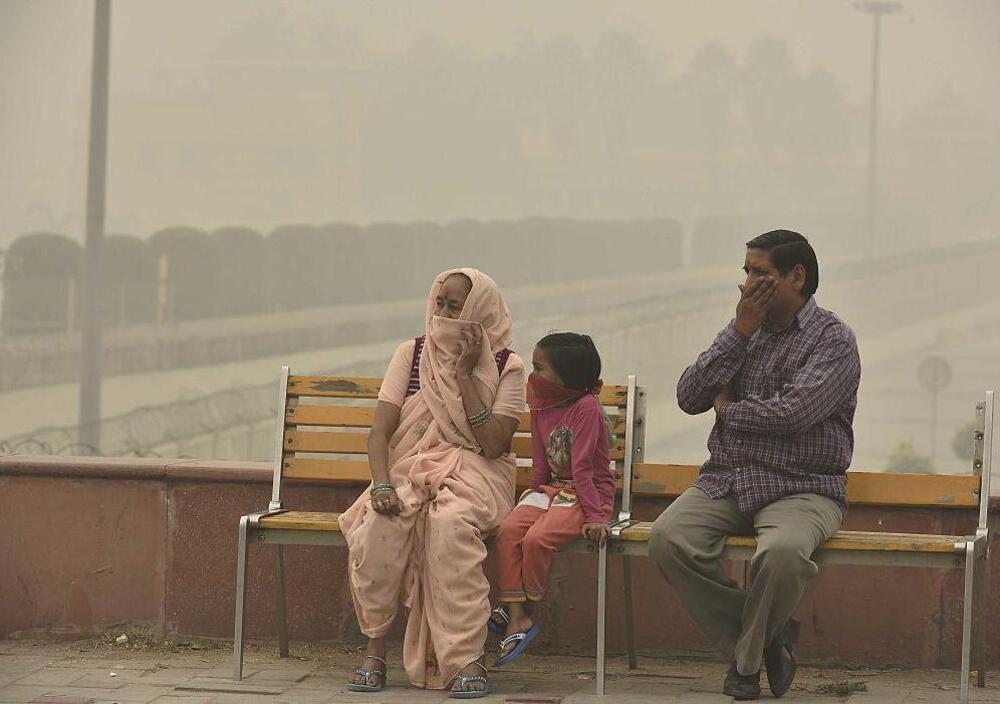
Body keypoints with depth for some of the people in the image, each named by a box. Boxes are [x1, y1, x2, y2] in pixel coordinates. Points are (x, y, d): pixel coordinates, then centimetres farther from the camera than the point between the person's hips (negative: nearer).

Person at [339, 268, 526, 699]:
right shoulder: (411, 354, 8)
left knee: (451, 522, -38)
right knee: (378, 523, -33)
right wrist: (382, 485, -20)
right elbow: (380, 430, -1)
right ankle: (374, 649, -22)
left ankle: (466, 659, -36)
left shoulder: (507, 368, 1)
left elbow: (493, 444, -12)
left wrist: (465, 374, -13)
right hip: (410, 467, 2)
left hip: (474, 474, -2)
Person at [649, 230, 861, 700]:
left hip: (801, 489, -5)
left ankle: (747, 657, -8)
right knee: (667, 538, -23)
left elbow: (791, 413, -19)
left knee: (783, 551, -37)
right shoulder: (745, 330, 14)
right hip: (726, 482, 5)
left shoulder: (833, 339, -4)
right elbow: (689, 397, 2)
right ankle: (767, 637, -6)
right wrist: (739, 333, -5)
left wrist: (728, 409, -2)